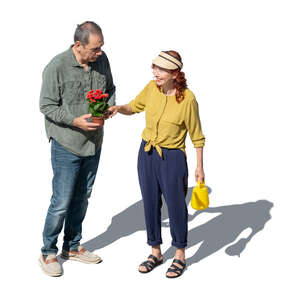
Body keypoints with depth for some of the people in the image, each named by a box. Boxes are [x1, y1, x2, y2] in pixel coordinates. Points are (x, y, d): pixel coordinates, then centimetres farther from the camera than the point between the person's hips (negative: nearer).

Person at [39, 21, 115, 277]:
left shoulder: (102, 60, -1)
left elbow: (110, 89, 15)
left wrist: (110, 106, -6)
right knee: (62, 202, -2)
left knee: (82, 198, 16)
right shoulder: (57, 67, -18)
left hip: (94, 143, 6)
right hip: (66, 145, -6)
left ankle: (72, 247, 33)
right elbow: (47, 106, -13)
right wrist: (75, 121, -24)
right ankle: (48, 253, 18)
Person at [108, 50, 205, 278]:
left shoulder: (187, 99, -17)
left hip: (172, 157, -5)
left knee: (175, 205, 6)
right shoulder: (151, 88, -4)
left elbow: (197, 136, -8)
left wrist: (200, 167, -6)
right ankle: (156, 252, 31)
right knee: (150, 204, 13)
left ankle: (180, 255, 26)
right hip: (147, 153, 5)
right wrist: (118, 108, -7)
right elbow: (134, 107, 14)